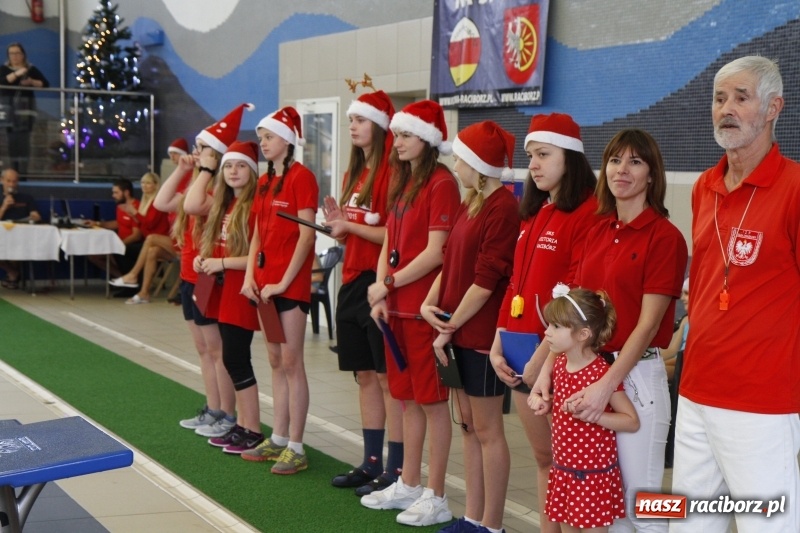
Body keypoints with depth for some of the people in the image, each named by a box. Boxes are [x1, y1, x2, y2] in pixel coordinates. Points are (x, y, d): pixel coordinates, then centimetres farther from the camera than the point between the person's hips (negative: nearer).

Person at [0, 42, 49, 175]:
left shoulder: (31, 69, 9)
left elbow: (46, 84, 5)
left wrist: (32, 82, -11)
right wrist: (16, 74, -21)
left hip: (25, 107, 0)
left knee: (23, 139, -9)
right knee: (12, 138, -1)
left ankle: (23, 171, -11)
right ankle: (14, 171, 3)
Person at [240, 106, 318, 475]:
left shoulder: (301, 178, -10)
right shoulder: (265, 182, 15)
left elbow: (306, 235, -16)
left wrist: (284, 282, -17)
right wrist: (250, 276, 4)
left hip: (290, 284, -8)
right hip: (264, 283, 8)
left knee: (291, 363, -5)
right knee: (275, 362, 13)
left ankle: (296, 448, 1)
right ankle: (278, 439, 21)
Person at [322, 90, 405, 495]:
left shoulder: (391, 173, -11)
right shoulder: (354, 173, 15)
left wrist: (351, 227, -16)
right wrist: (339, 223, 1)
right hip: (353, 281, 9)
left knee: (388, 378, -4)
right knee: (365, 376, 14)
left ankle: (395, 471, 4)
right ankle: (371, 463, 23)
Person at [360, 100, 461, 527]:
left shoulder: (442, 183, -11)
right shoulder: (402, 182, 15)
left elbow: (436, 252, -17)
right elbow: (389, 243, 13)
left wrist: (388, 284, -13)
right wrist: (380, 294, 1)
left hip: (425, 307, -8)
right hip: (397, 307, 8)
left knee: (432, 400, 0)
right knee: (407, 397, 15)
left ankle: (435, 496, 9)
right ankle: (408, 485, 26)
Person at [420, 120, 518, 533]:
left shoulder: (503, 207, -15)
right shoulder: (470, 204, 13)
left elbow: (486, 279, -18)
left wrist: (450, 327, -14)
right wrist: (430, 304, -3)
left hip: (482, 333, -9)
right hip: (458, 331, 9)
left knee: (487, 430, 0)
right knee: (468, 425, 14)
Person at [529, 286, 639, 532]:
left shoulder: (602, 373, -20)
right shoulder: (560, 364, 3)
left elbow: (632, 421, -17)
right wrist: (546, 404, 0)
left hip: (594, 473, -7)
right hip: (563, 468, 7)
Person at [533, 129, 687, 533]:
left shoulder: (664, 236, -10)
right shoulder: (597, 232, 11)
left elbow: (648, 323, -14)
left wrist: (606, 385, -20)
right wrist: (548, 368, 0)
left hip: (636, 375, -6)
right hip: (588, 368, 7)